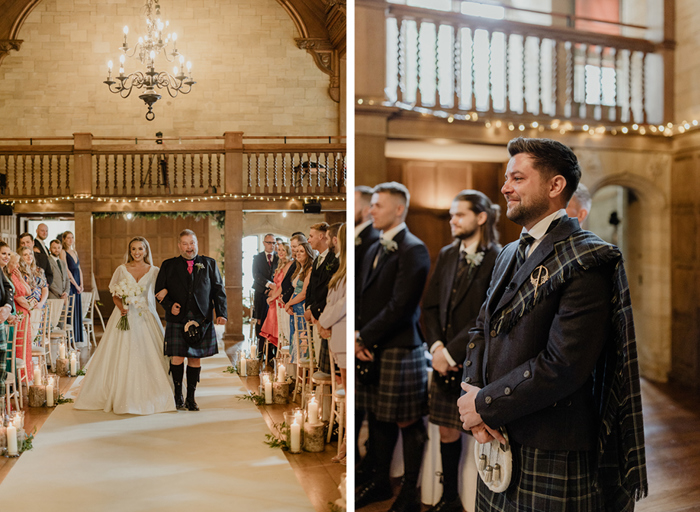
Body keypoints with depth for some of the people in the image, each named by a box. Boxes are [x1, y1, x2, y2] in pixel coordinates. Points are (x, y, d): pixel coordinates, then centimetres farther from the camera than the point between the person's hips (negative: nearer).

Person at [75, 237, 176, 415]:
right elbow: (115, 294, 4)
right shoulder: (121, 270, 5)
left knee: (148, 357, -3)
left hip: (146, 318, 0)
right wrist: (121, 307, -13)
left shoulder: (154, 271, 6)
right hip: (125, 316, 0)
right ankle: (123, 397, 6)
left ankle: (147, 398, 7)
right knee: (122, 356, -2)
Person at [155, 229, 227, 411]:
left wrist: (221, 313, -2)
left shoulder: (209, 264, 10)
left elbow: (218, 290, 8)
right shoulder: (168, 265, 8)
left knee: (195, 359, 5)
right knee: (177, 358, -3)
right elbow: (160, 291, 9)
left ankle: (191, 397, 18)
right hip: (177, 319, -1)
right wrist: (170, 305, -9)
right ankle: (178, 395, 15)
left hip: (201, 320, 1)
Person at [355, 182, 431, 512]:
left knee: (408, 424, 3)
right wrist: (357, 335, -2)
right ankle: (380, 482, 30)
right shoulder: (374, 250, 15)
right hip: (371, 349, 8)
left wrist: (364, 337, -13)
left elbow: (400, 305, -17)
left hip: (400, 349, -8)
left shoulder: (413, 249, -11)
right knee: (378, 419, 16)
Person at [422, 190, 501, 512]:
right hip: (445, 361, 6)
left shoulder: (497, 259, -11)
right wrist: (436, 347, -6)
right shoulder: (446, 256, 10)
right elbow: (430, 306, 9)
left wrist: (452, 352, -16)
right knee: (447, 430, 14)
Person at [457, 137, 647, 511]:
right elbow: (482, 330, 11)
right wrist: (475, 398, -7)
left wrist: (486, 405, -14)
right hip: (498, 444, 8)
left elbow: (564, 366, -22)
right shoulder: (510, 254, 13)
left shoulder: (586, 261, -15)